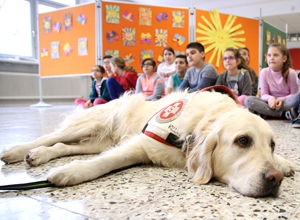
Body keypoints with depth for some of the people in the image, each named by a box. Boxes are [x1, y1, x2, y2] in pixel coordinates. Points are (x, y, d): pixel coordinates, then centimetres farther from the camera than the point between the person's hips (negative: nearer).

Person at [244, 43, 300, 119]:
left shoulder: (291, 73, -8)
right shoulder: (264, 72, -5)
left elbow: (294, 94, -6)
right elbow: (264, 94, -3)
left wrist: (282, 99, -25)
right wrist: (270, 98, -27)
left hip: (286, 102, -1)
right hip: (272, 103, 2)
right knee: (248, 100, -25)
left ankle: (266, 113, -27)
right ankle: (283, 113, -28)